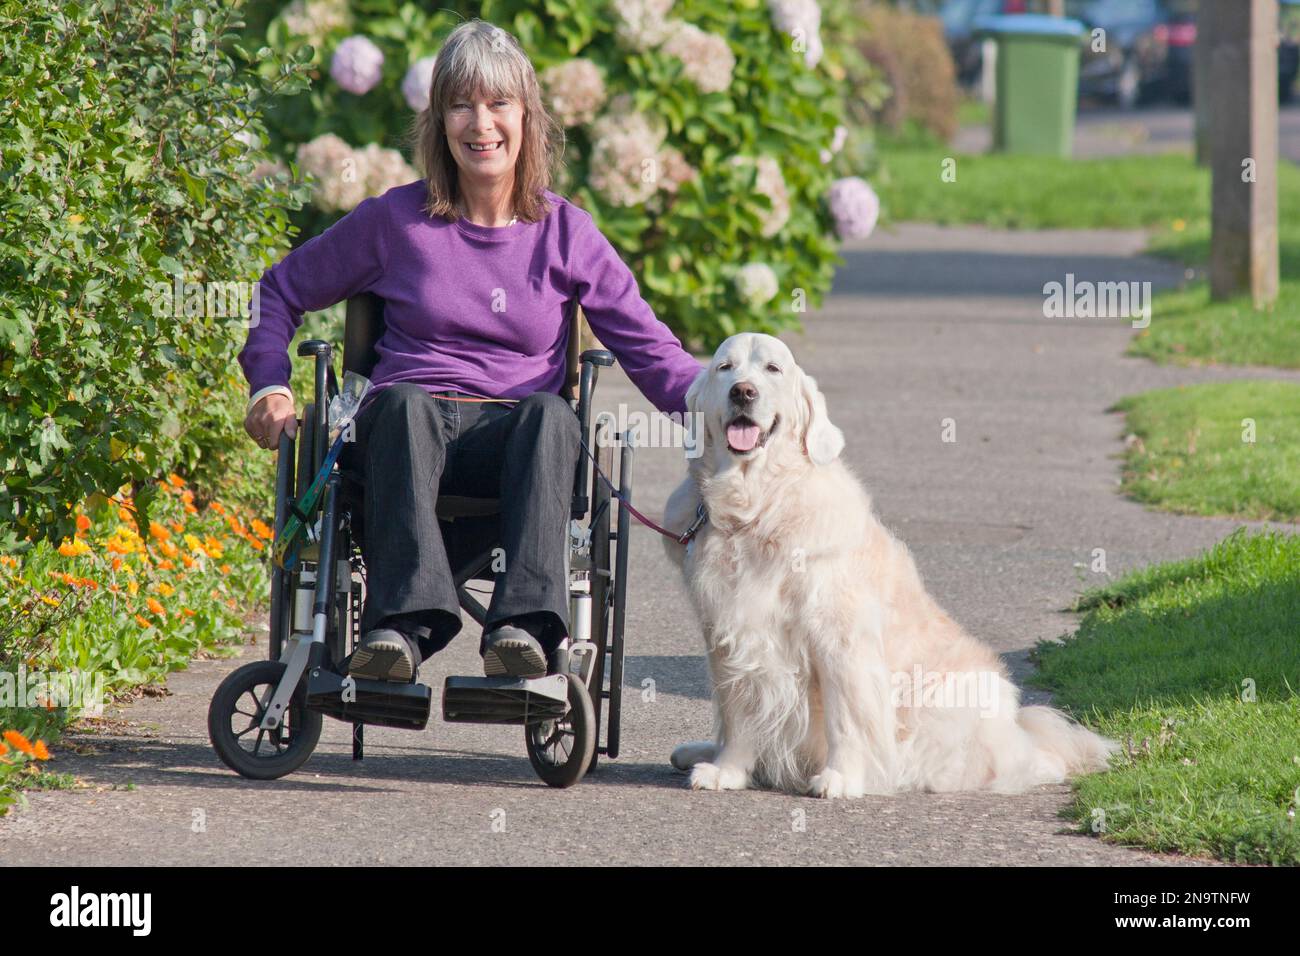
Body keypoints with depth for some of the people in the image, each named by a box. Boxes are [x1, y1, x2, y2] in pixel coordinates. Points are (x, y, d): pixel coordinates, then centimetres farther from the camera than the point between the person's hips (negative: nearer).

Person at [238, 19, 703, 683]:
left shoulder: (566, 232, 13)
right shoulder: (395, 220, 12)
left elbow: (649, 349, 8)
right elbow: (280, 292, 22)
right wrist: (270, 386, 5)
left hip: (512, 442, 0)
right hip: (407, 430, 0)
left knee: (552, 413, -36)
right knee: (402, 403, -37)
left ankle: (524, 623, -54)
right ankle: (405, 620, -56)